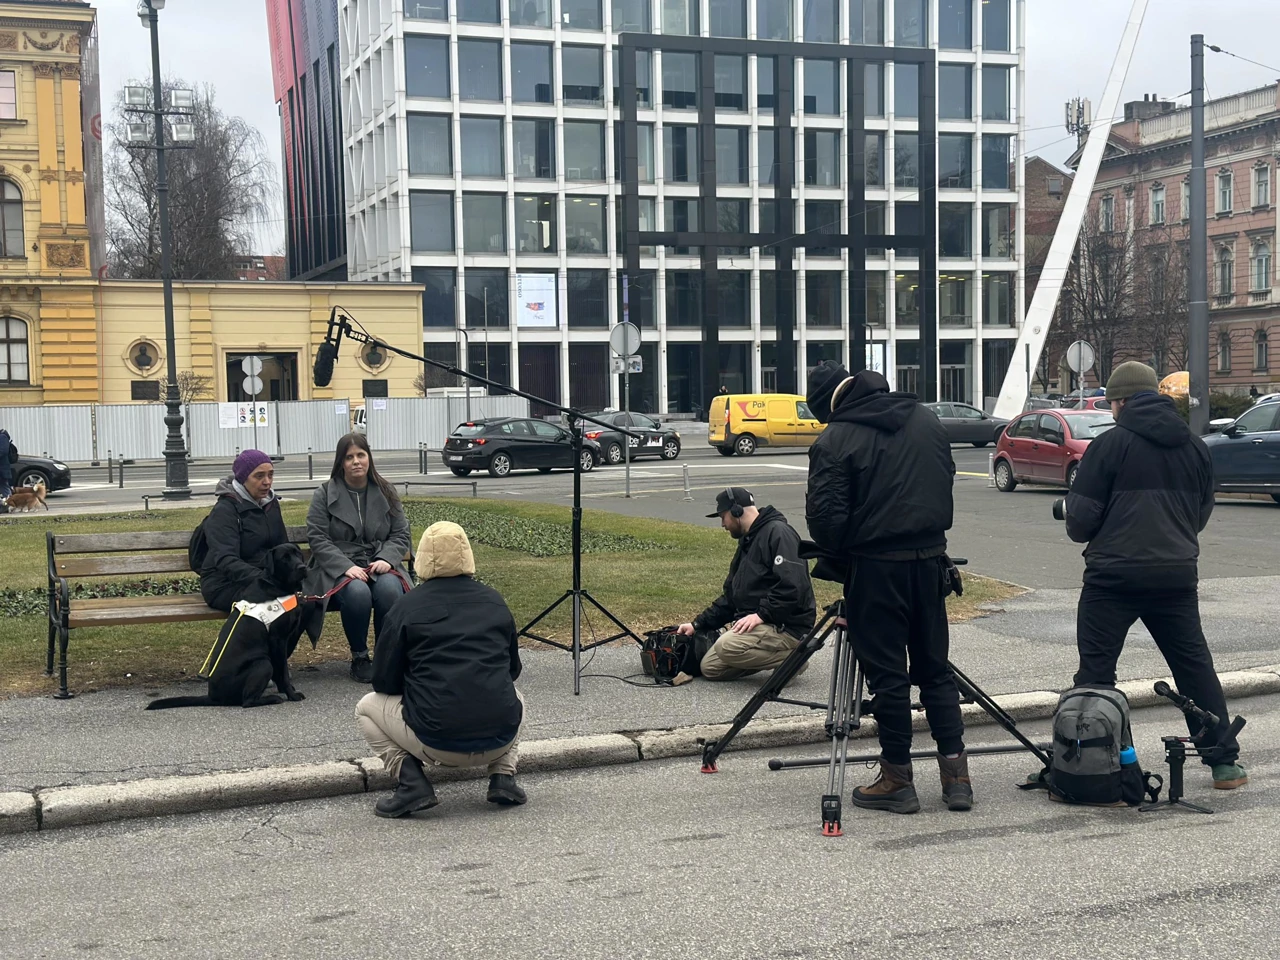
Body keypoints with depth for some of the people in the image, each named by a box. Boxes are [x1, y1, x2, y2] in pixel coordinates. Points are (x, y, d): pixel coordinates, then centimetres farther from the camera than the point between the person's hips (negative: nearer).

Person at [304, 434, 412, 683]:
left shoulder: (385, 493, 12)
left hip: (379, 566, 2)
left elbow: (401, 534, 9)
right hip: (340, 569, -2)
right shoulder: (324, 494, 3)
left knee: (389, 589, -34)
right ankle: (359, 657, -14)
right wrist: (347, 567, -19)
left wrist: (386, 559, -12)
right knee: (358, 592, -36)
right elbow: (317, 538, -5)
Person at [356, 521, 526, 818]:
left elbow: (384, 683, 2)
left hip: (436, 743, -3)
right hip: (499, 740, 3)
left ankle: (412, 781, 1)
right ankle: (503, 777, 14)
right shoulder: (494, 601, 8)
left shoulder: (407, 607, -2)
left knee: (367, 707, 21)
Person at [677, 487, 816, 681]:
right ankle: (778, 655, 8)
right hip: (755, 622, 10)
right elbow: (731, 596, 23)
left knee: (728, 646, -31)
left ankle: (790, 658, -11)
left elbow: (792, 586, -25)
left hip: (788, 627, -10)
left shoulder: (778, 533, -12)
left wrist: (761, 615, -25)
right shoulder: (747, 542, 20)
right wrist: (697, 624, 15)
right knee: (710, 667, -2)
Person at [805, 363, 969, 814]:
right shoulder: (926, 420, 8)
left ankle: (897, 779, 9)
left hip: (875, 567, -5)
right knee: (935, 668, 13)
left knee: (887, 674, 3)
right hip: (930, 560, 6)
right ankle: (956, 774, 13)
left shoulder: (835, 441, -11)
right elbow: (947, 480, 16)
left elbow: (824, 517, -14)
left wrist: (837, 553, 5)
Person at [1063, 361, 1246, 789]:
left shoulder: (1110, 444, -7)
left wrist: (1081, 529, 14)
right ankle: (1224, 762, 18)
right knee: (1196, 667, 14)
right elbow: (1202, 513, 17)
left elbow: (1080, 521, -8)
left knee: (1095, 672, 1)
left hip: (1114, 575, -4)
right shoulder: (1195, 446, 10)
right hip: (1177, 575, 5)